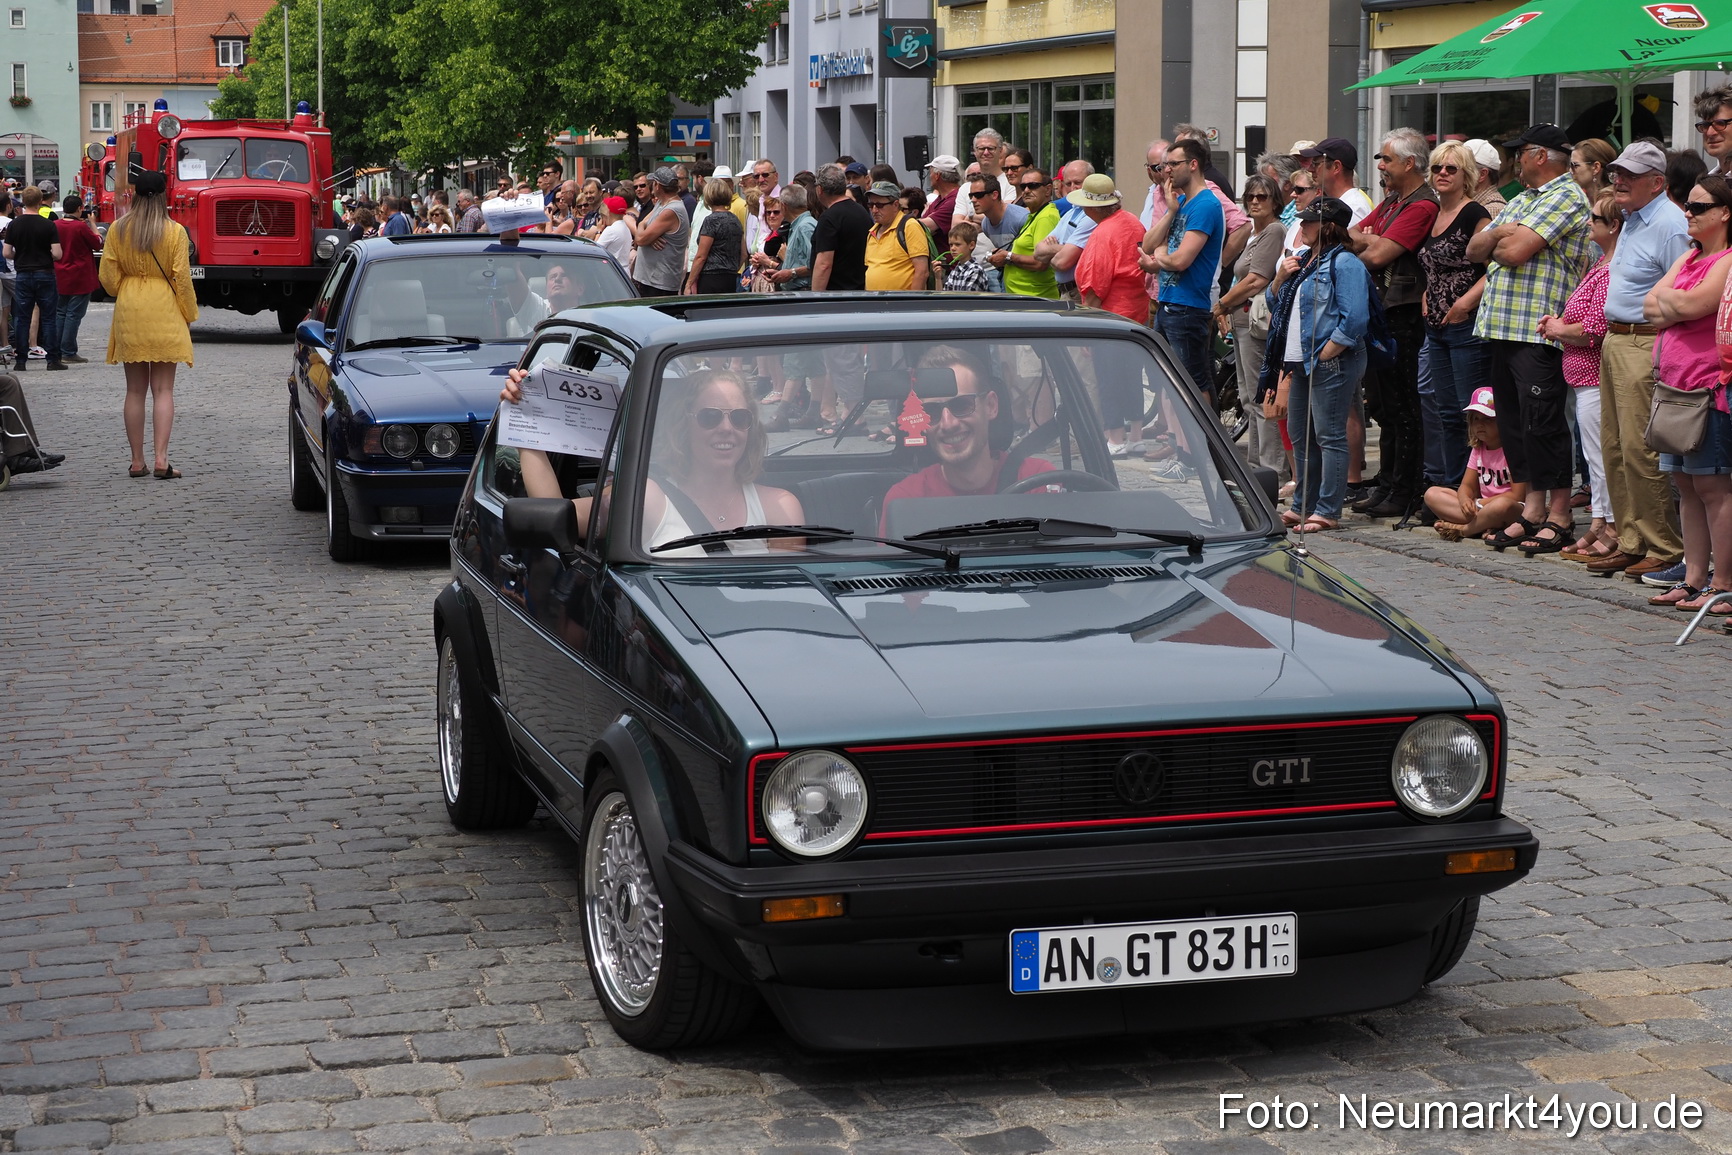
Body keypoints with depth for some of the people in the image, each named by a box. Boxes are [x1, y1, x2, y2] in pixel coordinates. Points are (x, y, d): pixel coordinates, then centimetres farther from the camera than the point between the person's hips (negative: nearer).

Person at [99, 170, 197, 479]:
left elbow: (108, 277, 2)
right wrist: (190, 315, 5)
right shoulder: (174, 232, -8)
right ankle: (161, 459, -8)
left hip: (129, 314, 2)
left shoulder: (117, 230, -1)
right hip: (164, 314, -2)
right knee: (163, 390, 0)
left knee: (135, 390, 8)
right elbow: (182, 278, -7)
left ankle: (137, 461, 9)